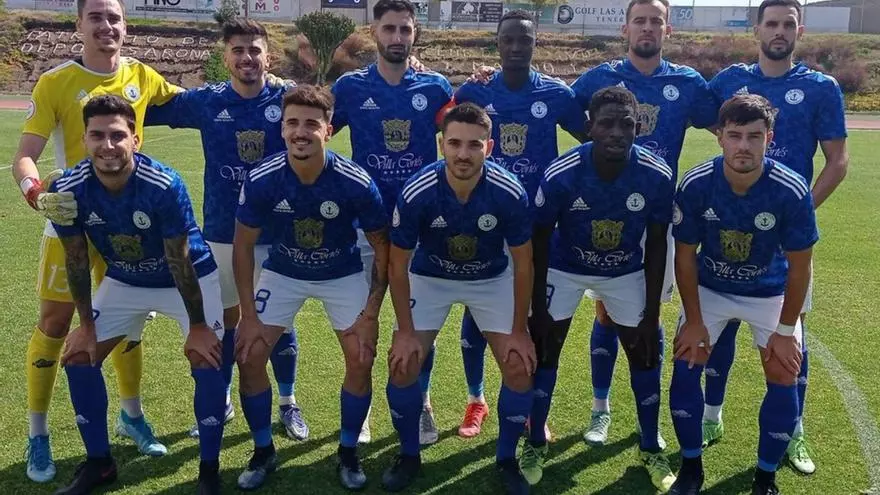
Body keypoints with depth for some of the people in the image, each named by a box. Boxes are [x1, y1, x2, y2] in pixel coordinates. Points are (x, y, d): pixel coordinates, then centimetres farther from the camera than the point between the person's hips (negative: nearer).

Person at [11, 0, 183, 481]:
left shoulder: (141, 76, 0)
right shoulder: (55, 82, -11)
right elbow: (24, 157, -15)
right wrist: (36, 192, -37)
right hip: (70, 218, -3)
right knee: (54, 323, 2)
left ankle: (131, 416, 31)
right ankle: (37, 435, 17)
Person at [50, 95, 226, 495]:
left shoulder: (164, 185, -33)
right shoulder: (68, 190, -22)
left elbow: (180, 261, -25)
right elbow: (76, 259, -8)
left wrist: (198, 326, -18)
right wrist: (86, 324, -2)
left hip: (189, 278, -4)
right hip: (124, 281, 4)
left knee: (206, 359, -18)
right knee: (77, 356, 0)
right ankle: (99, 463, 19)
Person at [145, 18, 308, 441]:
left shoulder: (288, 100, -6)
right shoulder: (205, 101, -2)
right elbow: (143, 110, 7)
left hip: (277, 231, -1)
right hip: (222, 232, 1)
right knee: (224, 318, 14)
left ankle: (288, 403, 26)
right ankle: (220, 402, 31)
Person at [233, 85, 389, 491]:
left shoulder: (356, 183, -28)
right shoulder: (261, 180, -25)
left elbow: (382, 248, -14)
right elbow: (243, 247, -11)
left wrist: (370, 314, -17)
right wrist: (249, 315, -12)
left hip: (343, 274, -1)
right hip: (283, 272, 1)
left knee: (361, 360, -11)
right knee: (249, 356, -8)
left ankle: (348, 453, 13)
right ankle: (263, 452, 15)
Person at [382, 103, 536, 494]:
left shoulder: (510, 194, -29)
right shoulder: (416, 193, -30)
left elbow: (522, 265, -14)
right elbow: (398, 265, -15)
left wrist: (519, 331, -11)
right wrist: (405, 331, -12)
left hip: (493, 280, 0)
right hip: (429, 278, 0)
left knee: (520, 370, -9)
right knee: (402, 367, -8)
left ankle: (507, 460, 15)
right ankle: (409, 455, 17)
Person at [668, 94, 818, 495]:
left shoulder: (792, 192, -28)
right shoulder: (695, 186, -25)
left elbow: (798, 268, -15)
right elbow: (685, 256, -12)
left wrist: (784, 331, -11)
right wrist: (694, 321, -9)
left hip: (770, 292, 0)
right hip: (709, 288, 1)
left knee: (784, 379, -6)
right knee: (685, 366, -6)